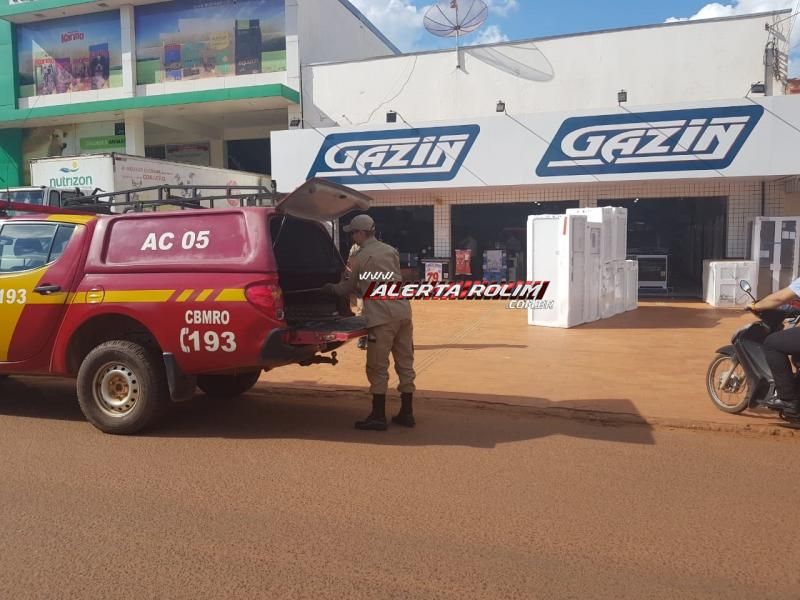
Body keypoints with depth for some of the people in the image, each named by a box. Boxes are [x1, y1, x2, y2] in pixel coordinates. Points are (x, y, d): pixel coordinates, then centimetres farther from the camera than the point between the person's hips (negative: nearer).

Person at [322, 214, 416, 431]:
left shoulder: (361, 257, 0)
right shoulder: (391, 251, 16)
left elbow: (348, 288, 11)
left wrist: (329, 288, 30)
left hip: (382, 316, -7)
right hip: (403, 311, 7)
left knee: (377, 368, 0)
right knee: (405, 364, 10)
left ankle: (378, 416, 3)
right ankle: (406, 413, 16)